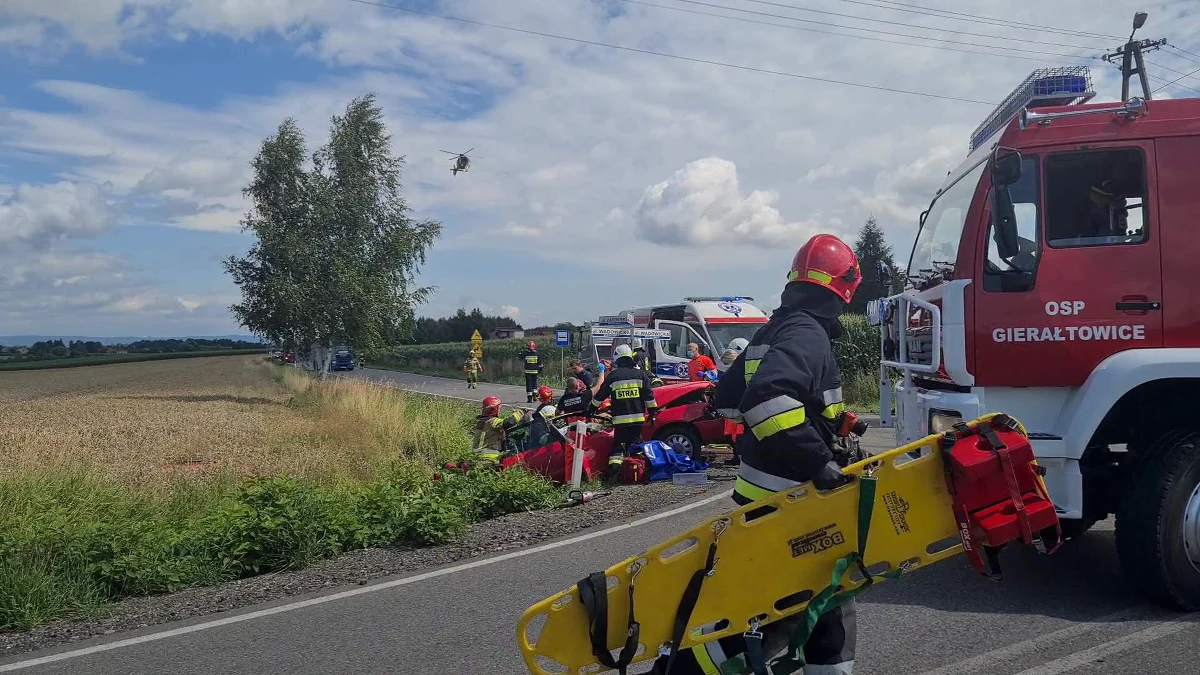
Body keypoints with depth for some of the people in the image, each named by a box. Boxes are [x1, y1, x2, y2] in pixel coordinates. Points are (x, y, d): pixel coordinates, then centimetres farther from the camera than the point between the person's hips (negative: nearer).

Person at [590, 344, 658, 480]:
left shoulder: (612, 376, 2)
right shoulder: (640, 374, 4)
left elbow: (600, 395, 11)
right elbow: (649, 396, 2)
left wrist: (593, 408, 27)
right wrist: (653, 412, 9)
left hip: (620, 419, -1)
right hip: (638, 418, 1)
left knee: (618, 445, 5)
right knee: (634, 444, 12)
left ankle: (613, 470, -8)